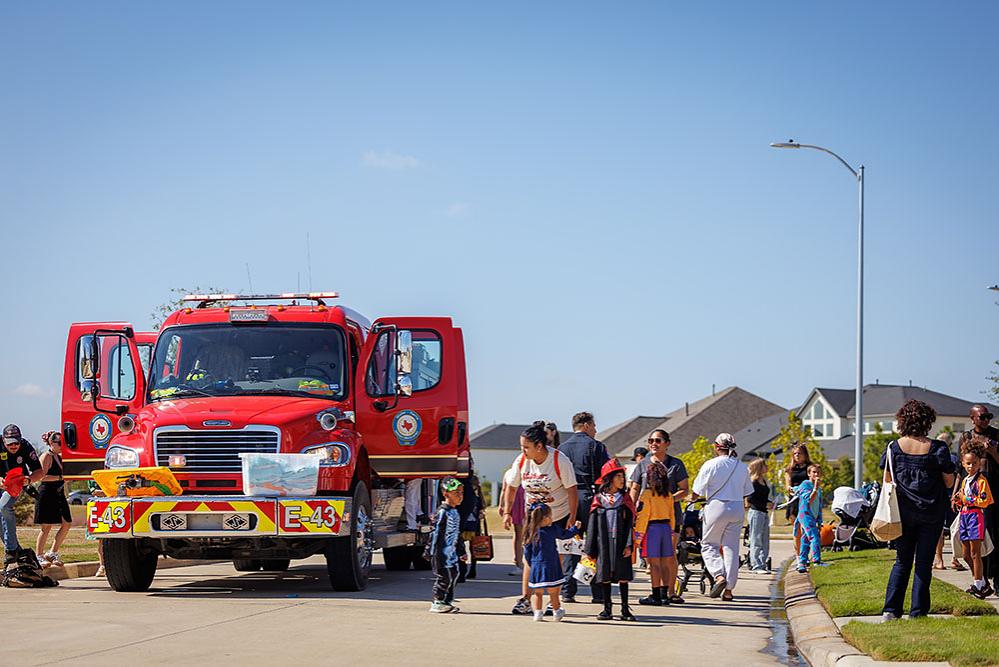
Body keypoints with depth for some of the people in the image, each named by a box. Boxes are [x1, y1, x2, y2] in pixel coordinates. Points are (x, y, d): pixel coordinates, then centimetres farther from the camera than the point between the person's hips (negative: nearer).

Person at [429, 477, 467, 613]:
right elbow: (436, 533, -16)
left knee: (453, 574, 10)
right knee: (445, 576, -8)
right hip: (443, 552, -9)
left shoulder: (455, 512, 15)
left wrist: (462, 551, 26)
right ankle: (437, 603, 0)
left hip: (452, 552, 9)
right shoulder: (442, 512, -14)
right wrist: (434, 552, -18)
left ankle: (447, 602, 18)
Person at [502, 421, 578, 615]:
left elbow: (571, 490, -16)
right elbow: (511, 486, 4)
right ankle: (525, 599, -1)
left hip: (559, 516, -3)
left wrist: (572, 518, -19)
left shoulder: (559, 461, -21)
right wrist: (507, 513, -1)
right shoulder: (521, 460, -9)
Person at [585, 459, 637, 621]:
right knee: (605, 576, 3)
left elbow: (630, 523, 2)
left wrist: (629, 545, -9)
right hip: (604, 545, 0)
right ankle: (607, 609, 11)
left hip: (620, 544, 0)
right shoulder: (599, 500, 4)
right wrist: (590, 550, 0)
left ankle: (625, 610, 6)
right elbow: (593, 526, 4)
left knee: (623, 576, -1)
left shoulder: (625, 499, 6)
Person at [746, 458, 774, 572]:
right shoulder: (753, 482, -11)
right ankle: (756, 566, -4)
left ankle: (763, 564, 16)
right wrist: (765, 505, -19)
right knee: (756, 541, -6)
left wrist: (770, 503, 7)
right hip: (756, 512, -9)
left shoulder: (764, 481, 15)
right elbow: (750, 499, -17)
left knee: (765, 541, 11)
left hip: (764, 513, 9)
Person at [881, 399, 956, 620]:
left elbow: (887, 480, 3)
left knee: (902, 561, 12)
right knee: (924, 563, 6)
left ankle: (891, 609, 2)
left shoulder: (894, 447, -6)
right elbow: (949, 482, -4)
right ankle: (918, 612, 4)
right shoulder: (937, 449, -11)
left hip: (903, 511, 2)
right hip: (931, 511, -2)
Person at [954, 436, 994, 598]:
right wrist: (958, 500, 7)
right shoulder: (965, 480, 17)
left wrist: (966, 499, -16)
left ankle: (978, 585, 1)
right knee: (966, 554, 10)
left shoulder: (981, 480, -9)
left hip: (975, 516, -9)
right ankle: (981, 582, 21)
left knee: (975, 553, -6)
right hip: (964, 516, 9)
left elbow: (984, 501, -17)